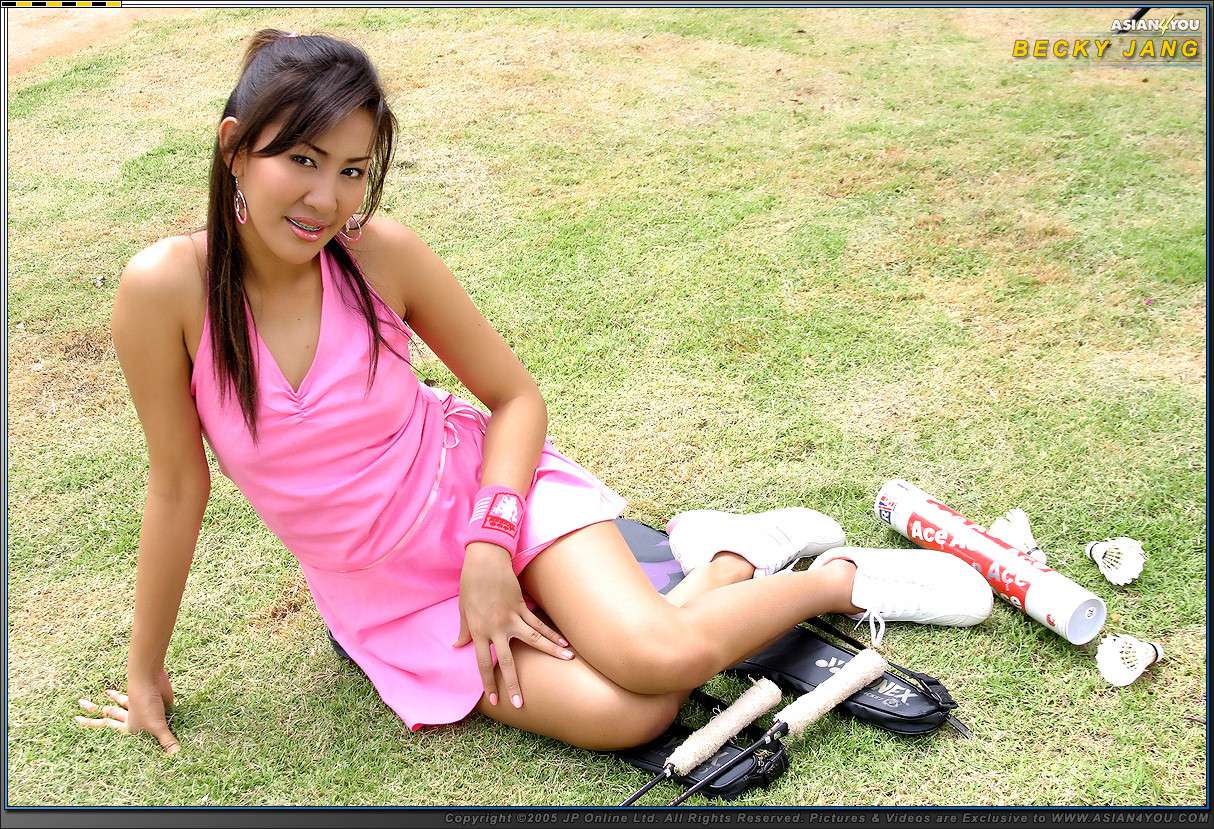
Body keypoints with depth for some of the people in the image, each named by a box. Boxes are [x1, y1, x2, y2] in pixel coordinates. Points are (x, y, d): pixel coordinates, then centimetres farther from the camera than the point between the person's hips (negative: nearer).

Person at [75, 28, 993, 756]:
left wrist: (489, 545, -19)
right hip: (388, 596, 1)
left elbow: (517, 396, -5)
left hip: (483, 484, 0)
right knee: (624, 717, -21)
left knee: (659, 659, -27)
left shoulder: (381, 253, -16)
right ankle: (726, 565, 9)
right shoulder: (167, 286, -18)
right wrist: (147, 672, 1)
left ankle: (840, 578, 4)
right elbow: (178, 485, -7)